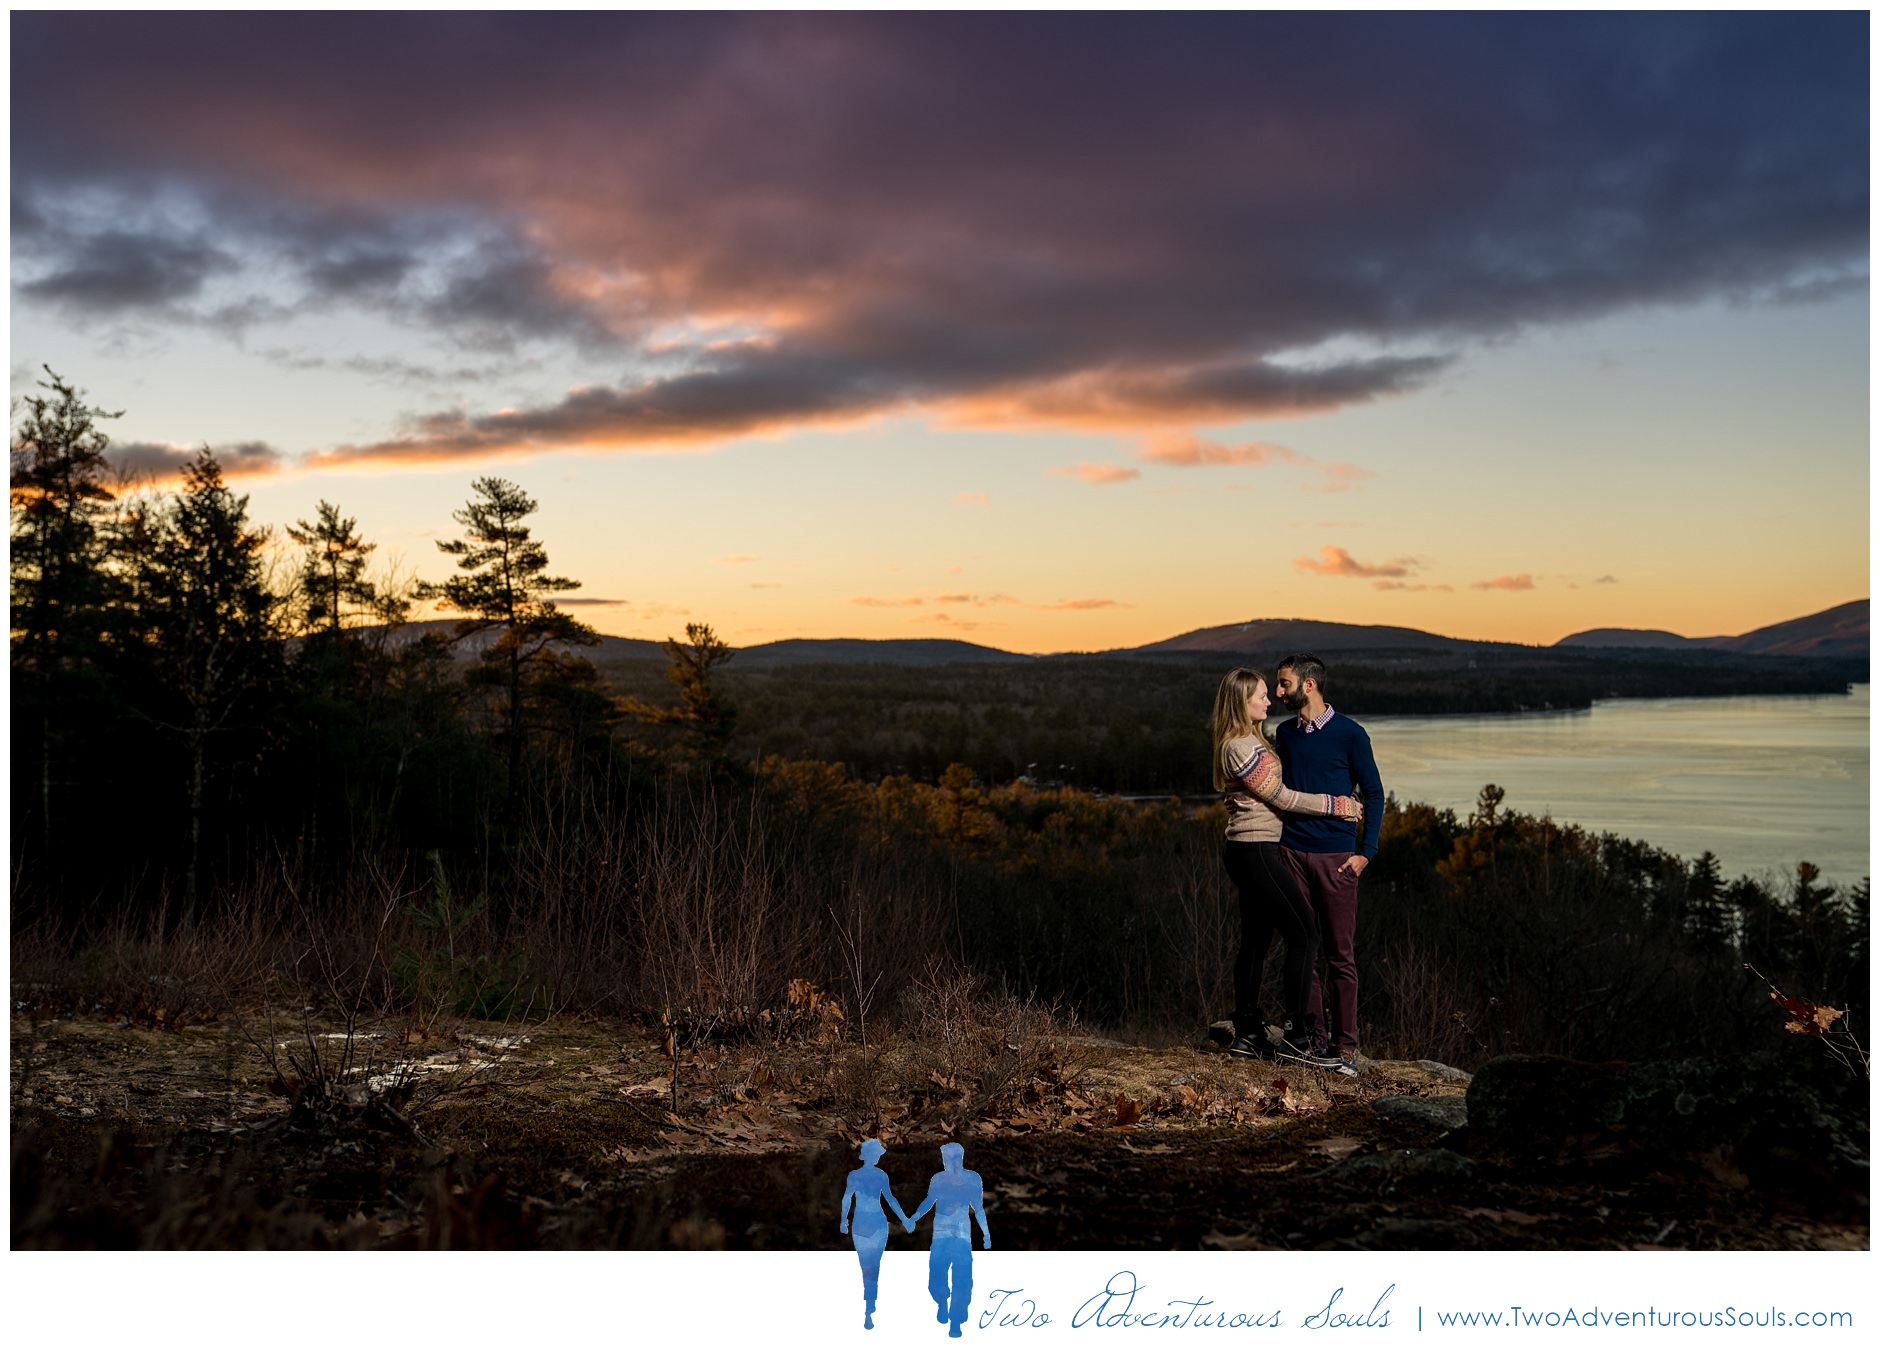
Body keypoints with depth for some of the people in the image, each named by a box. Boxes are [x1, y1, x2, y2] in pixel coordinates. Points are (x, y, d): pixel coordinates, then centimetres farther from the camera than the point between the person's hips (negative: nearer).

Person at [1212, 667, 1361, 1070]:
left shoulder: (1250, 741, 16)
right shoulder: (1240, 747, -16)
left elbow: (1270, 795, 23)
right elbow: (1280, 797, -13)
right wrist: (1337, 806, -7)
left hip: (1248, 851, 11)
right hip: (1255, 851, -11)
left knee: (1255, 941, 11)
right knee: (1303, 934, -9)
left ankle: (1247, 1035, 16)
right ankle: (1295, 1037, -8)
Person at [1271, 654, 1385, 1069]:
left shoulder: (1349, 734, -3)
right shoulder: (1284, 734, 11)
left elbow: (1374, 794, 1)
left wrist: (1365, 852, -5)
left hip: (1336, 857, -4)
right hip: (1292, 852, 4)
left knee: (1341, 954, -1)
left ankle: (1345, 1044, 6)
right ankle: (1313, 1036, 13)